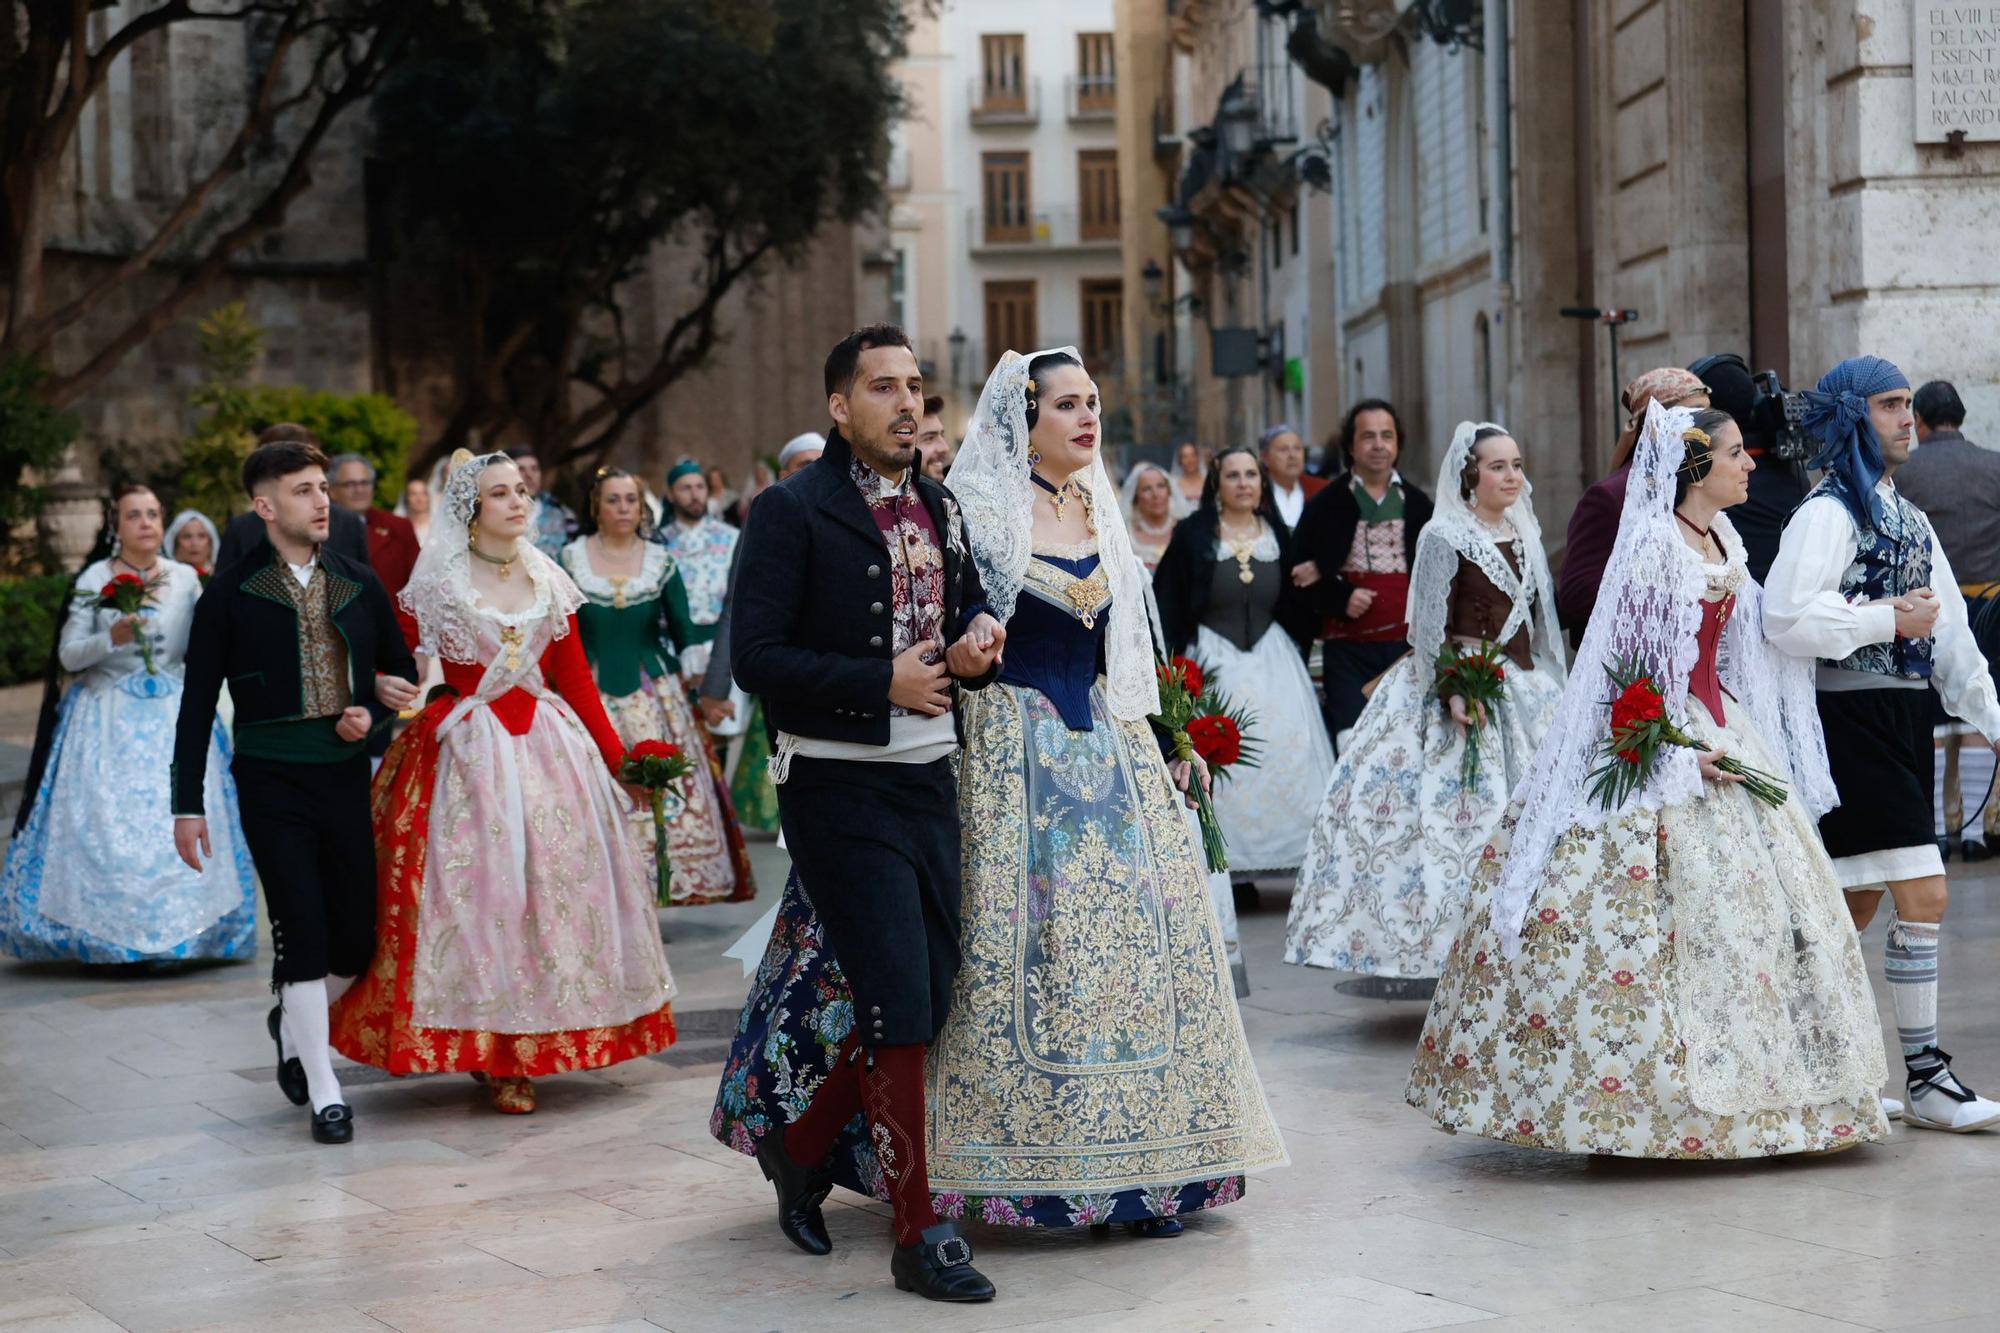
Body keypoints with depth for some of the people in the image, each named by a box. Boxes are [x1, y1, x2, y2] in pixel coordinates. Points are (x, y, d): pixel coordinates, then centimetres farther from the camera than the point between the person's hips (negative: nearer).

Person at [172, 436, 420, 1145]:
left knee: (359, 933, 4)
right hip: (272, 779, -4)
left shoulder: (359, 585, 9)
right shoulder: (231, 593, -2)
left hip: (345, 773, 4)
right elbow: (198, 704, 0)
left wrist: (372, 712, -3)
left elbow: (403, 674, 19)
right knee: (303, 929, -7)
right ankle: (324, 1092, 4)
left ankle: (294, 1022, 34)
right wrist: (188, 804, -2)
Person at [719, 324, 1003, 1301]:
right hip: (841, 788, -7)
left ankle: (799, 1145, 32)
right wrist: (883, 682, -16)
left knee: (928, 997, 10)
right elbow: (756, 658, -14)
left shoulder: (940, 508, 13)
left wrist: (977, 641, 2)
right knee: (896, 1003, -8)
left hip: (930, 781, 7)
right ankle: (919, 1235, 2)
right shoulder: (793, 510, -8)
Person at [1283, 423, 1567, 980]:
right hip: (1464, 692, -7)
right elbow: (1433, 625, -12)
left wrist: (1547, 686, 16)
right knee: (1460, 811, -10)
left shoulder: (1523, 534, 13)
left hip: (1523, 691, 7)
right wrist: (1451, 692, -22)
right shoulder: (1445, 537, -7)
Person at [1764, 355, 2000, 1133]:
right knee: (1924, 897, -10)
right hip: (1855, 717, -9)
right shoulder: (1828, 513, -10)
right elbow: (1787, 619, -23)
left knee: (1857, 907, 10)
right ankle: (1926, 1080, -3)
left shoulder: (1907, 516, 18)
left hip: (1904, 717, 9)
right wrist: (1889, 619, -14)